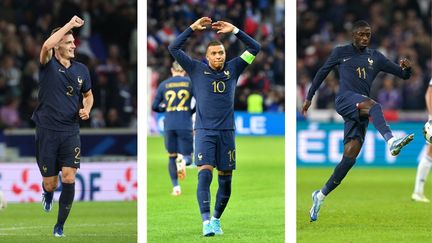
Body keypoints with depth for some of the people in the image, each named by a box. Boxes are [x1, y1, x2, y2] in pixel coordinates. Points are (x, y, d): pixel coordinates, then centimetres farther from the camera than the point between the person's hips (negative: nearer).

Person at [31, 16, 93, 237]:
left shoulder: (81, 70, 6)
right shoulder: (48, 65, -7)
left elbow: (88, 95, 23)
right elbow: (46, 45, -30)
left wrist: (86, 109, 1)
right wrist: (70, 24, -25)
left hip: (71, 132, 2)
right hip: (47, 132, -2)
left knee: (69, 179, -13)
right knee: (50, 184, 5)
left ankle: (60, 226, 2)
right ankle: (48, 194, 44)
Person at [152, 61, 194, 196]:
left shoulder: (163, 85, 6)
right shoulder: (191, 82, 2)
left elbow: (155, 107, 8)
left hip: (169, 125, 2)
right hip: (185, 125, -2)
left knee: (172, 157, 15)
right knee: (187, 158, 6)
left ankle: (176, 187, 4)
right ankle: (183, 160, -30)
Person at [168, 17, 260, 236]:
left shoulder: (232, 69, 9)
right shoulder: (197, 69, 4)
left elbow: (255, 48, 8)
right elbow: (174, 48, -1)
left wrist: (234, 30, 1)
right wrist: (193, 28, -4)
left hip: (226, 132, 3)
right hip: (204, 131, -3)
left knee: (225, 181, 5)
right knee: (205, 175, -18)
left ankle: (216, 220, 23)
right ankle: (206, 222, -23)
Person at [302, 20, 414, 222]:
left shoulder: (375, 57, 20)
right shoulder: (341, 52, 13)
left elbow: (403, 75, 19)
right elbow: (322, 72, 22)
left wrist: (406, 68, -4)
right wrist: (309, 97, 22)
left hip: (360, 111, 4)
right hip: (345, 98, -4)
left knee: (350, 157, -6)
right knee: (372, 105, -37)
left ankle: (321, 195, 7)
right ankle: (391, 141, -64)